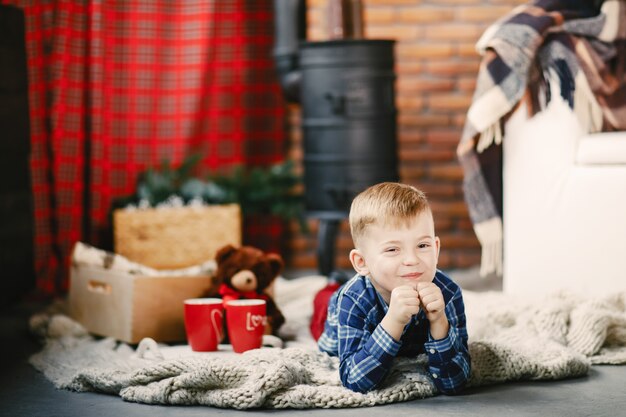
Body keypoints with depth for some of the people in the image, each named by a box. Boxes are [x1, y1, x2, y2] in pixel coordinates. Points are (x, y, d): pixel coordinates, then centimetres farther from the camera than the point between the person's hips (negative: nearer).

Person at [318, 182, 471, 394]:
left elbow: (452, 384, -41)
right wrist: (394, 321, -61)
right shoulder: (353, 300, -45)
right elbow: (355, 382, -49)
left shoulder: (448, 295, -42)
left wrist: (439, 322, -58)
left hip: (415, 353, 2)